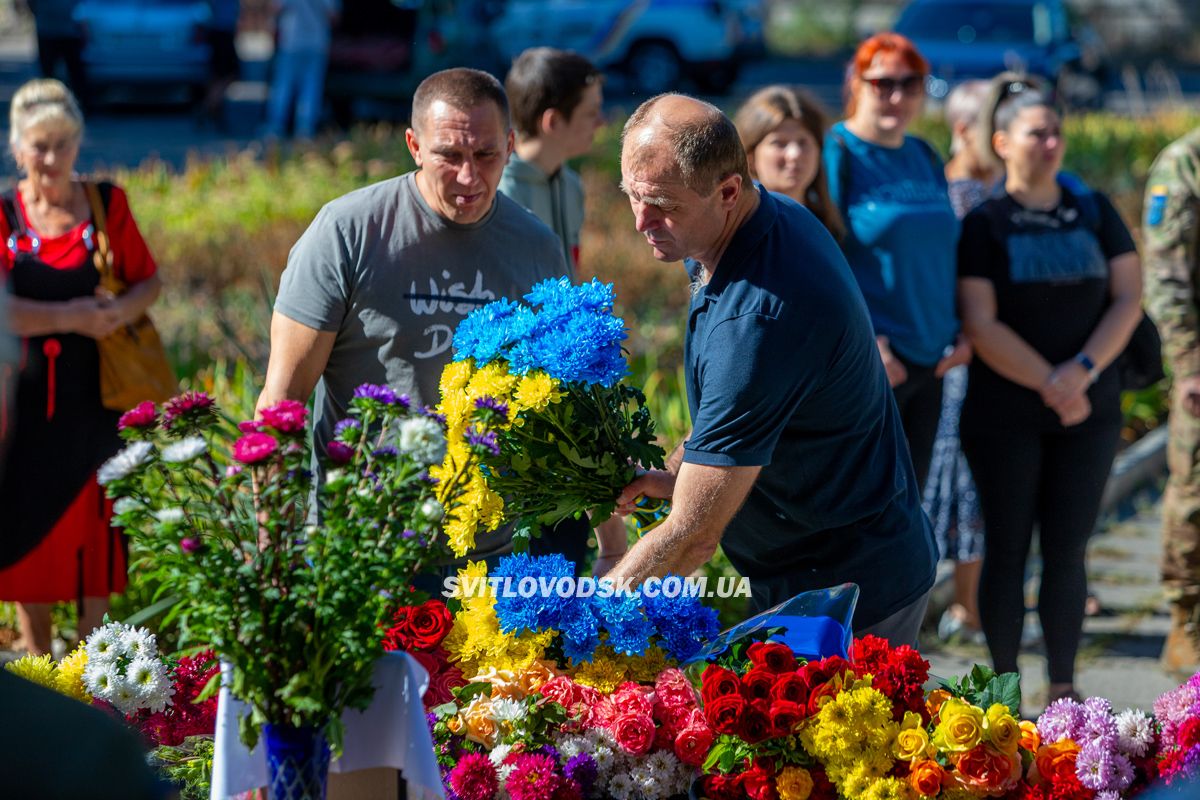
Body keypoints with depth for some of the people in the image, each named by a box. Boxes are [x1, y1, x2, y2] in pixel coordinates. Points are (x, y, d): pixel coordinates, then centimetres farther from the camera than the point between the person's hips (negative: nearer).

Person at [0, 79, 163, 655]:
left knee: (92, 518, 4)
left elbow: (148, 281, 6)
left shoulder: (107, 205, 3)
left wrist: (122, 311, -15)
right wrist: (70, 317, -19)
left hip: (91, 396, 1)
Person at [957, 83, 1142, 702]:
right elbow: (980, 325, -10)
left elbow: (1128, 299, 2)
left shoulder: (1094, 213, 9)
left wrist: (1083, 370, -13)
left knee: (1068, 551, 4)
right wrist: (1050, 385, -15)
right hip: (1004, 414, -3)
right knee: (1007, 549, 1)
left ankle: (1063, 685, 13)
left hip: (1089, 411, 3)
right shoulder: (984, 224, -3)